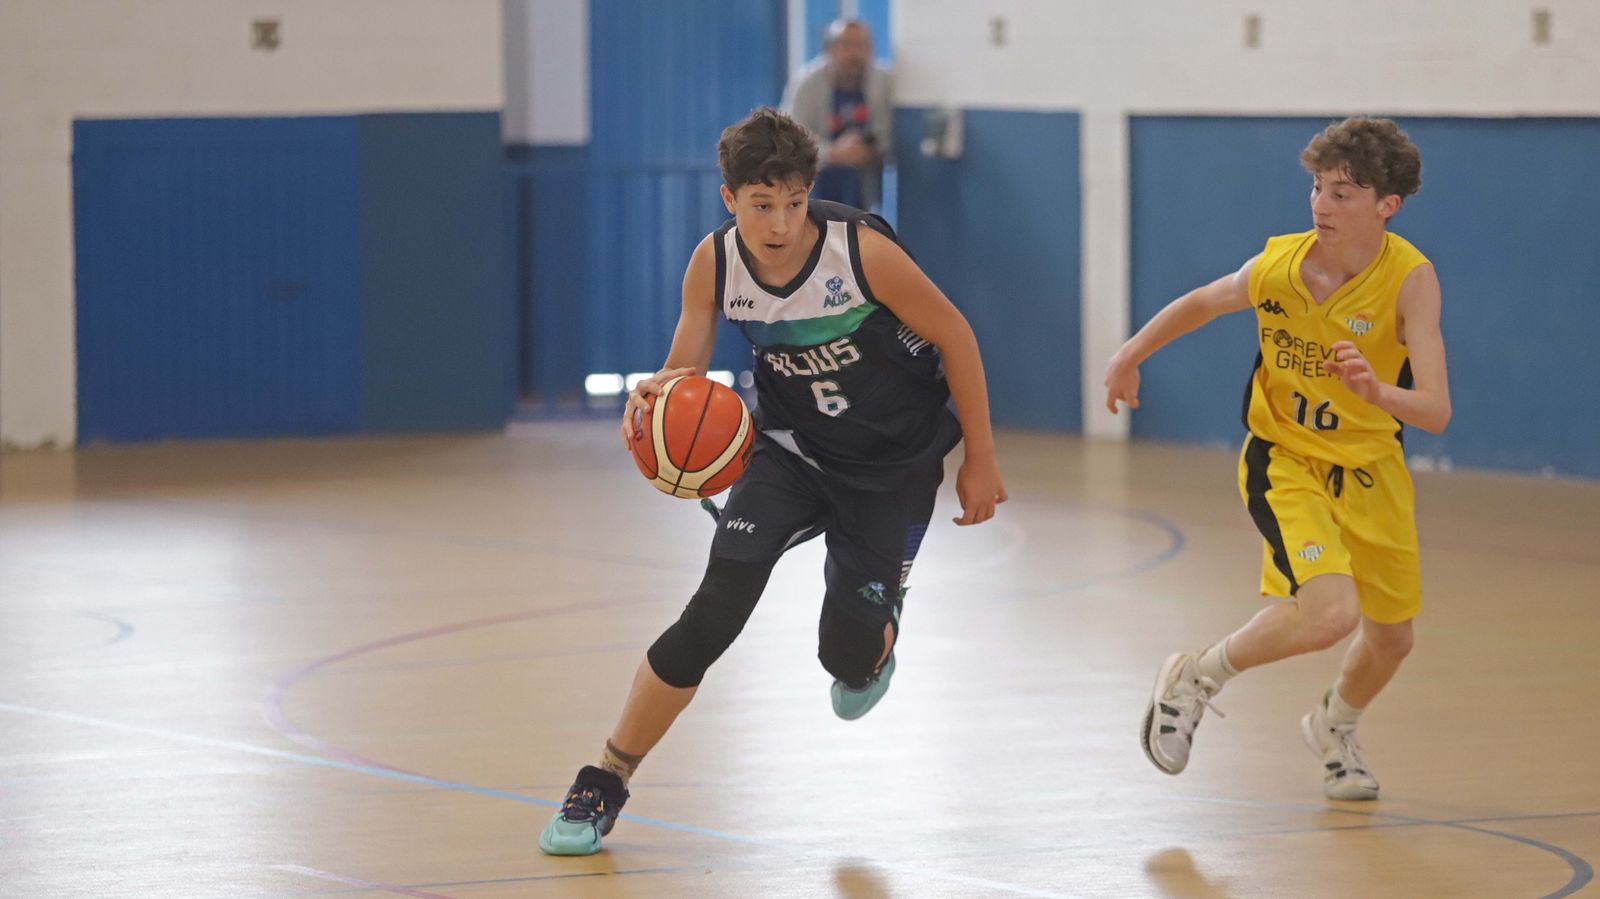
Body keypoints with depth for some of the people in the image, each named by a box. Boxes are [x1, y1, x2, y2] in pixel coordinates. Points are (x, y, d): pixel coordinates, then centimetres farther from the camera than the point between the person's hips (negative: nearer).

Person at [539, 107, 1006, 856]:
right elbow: (686, 372, -10)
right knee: (714, 614, -18)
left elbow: (955, 337, -15)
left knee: (849, 656, -4)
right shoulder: (714, 264, -17)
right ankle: (603, 785, -5)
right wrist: (657, 395, -36)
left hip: (891, 463, -2)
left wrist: (980, 460, -10)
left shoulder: (862, 248, -27)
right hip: (791, 448, 2)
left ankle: (872, 645, 39)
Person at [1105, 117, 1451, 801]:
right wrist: (1130, 356, 12)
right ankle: (1196, 679, -1)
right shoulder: (1277, 267, -20)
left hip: (1370, 469, 3)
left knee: (1391, 639, 16)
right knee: (1330, 613, -26)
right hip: (1285, 461, -2)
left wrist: (1377, 391, -50)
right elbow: (1201, 302, 4)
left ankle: (1334, 729, 49)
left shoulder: (1409, 278, -24)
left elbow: (1436, 412, -31)